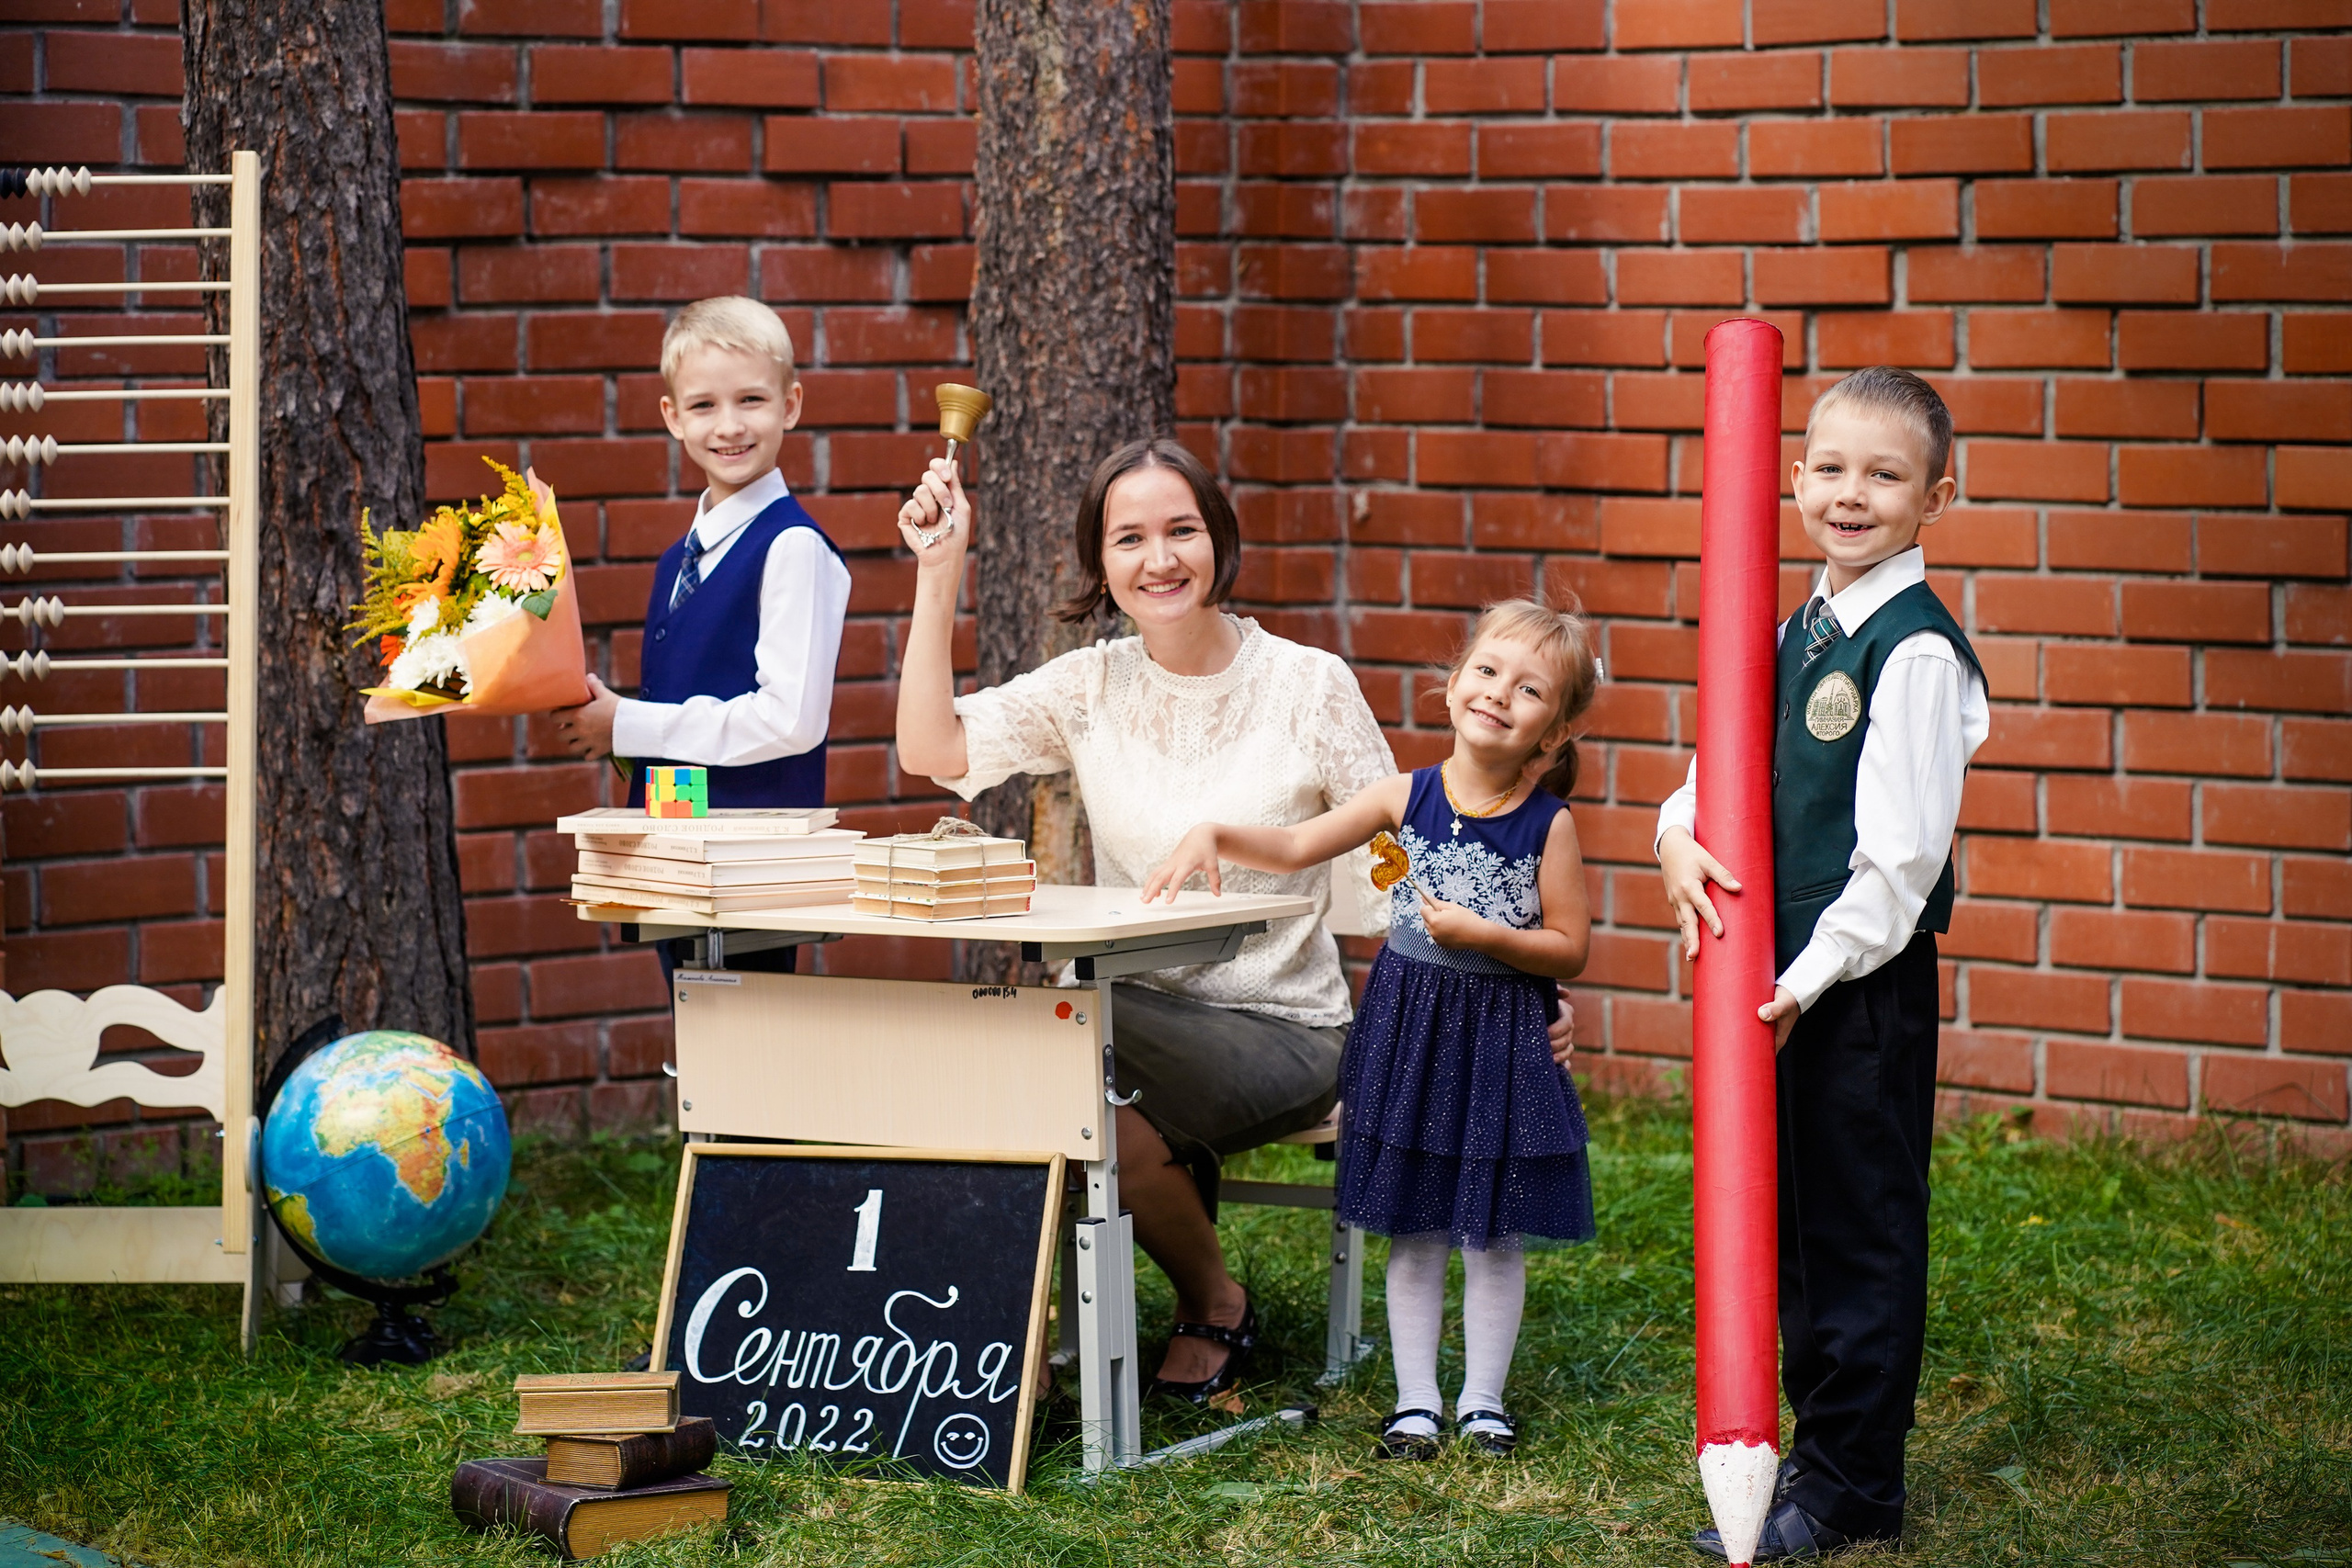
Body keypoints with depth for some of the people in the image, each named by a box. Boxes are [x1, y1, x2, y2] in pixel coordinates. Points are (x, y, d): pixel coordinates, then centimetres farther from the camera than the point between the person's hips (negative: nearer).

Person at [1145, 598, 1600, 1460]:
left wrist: (1484, 934, -20)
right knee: (1413, 1228, 8)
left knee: (1495, 1232, 6)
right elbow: (1295, 847, 6)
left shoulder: (1548, 824, -9)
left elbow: (1570, 949, -7)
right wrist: (1213, 834, -8)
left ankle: (1482, 1398, 20)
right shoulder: (1406, 798, -2)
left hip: (1504, 1035, -2)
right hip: (1409, 1024, 2)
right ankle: (1414, 1400, 16)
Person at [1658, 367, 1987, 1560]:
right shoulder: (1795, 635, 10)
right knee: (1791, 1216, 16)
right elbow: (1727, 758, 16)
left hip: (1868, 977, -8)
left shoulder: (1917, 654, -15)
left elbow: (1899, 855, -19)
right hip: (1784, 970, 8)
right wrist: (1681, 835, -5)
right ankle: (1817, 1437, 28)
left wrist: (1811, 977, -18)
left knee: (1860, 1225, 0)